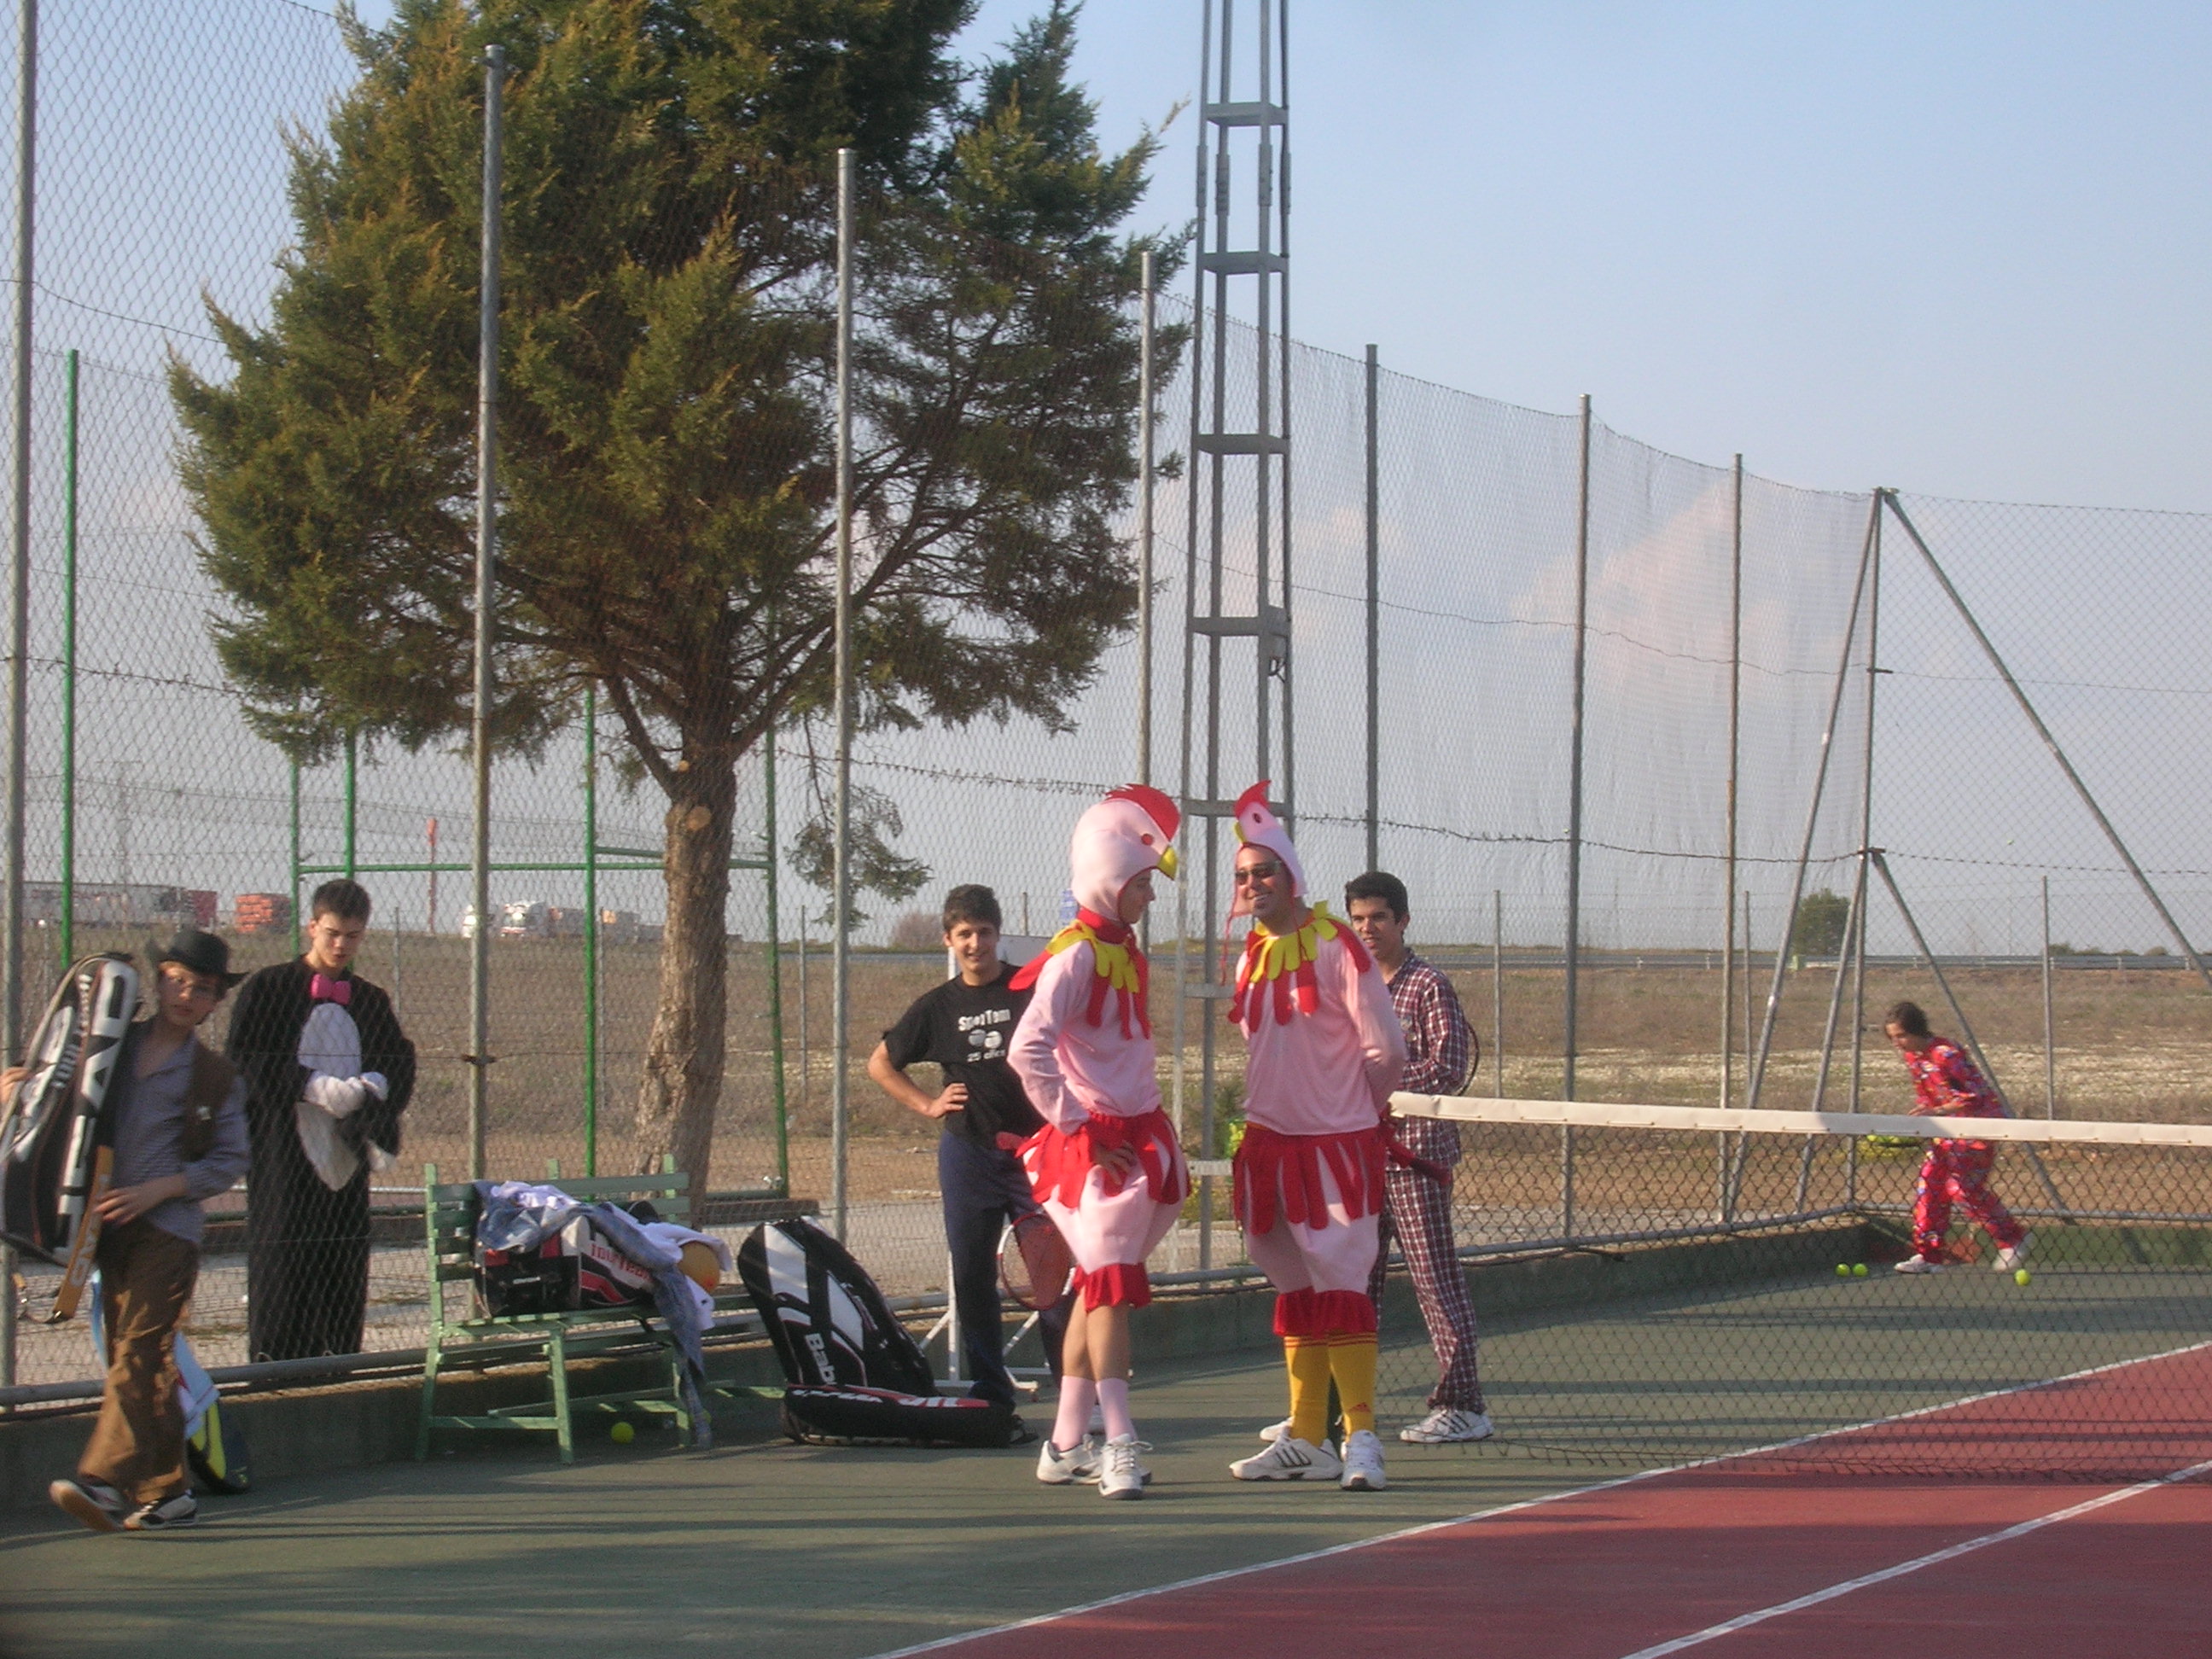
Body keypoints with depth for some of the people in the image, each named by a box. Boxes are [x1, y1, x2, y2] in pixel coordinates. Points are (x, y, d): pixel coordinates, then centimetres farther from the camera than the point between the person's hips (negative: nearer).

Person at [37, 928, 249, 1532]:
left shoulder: (217, 1079, 5)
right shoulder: (113, 1046, 13)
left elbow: (230, 1160, 2)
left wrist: (162, 1188, -10)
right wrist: (27, 1085, 4)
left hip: (168, 1227, -4)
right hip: (110, 1225, 4)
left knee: (137, 1351, -17)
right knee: (147, 1365, 7)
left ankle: (106, 1481, -29)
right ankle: (167, 1491, 14)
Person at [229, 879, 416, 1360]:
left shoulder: (370, 1001, 17)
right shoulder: (268, 989, 2)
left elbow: (400, 1064, 11)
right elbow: (247, 1061, -7)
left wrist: (374, 1084, -12)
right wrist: (314, 1086, -18)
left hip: (347, 1157, 4)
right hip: (284, 1154, -4)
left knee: (346, 1276, 4)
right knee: (284, 1268, -8)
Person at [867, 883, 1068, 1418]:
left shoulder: (1032, 989, 0)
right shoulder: (937, 1007, 8)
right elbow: (880, 1064, 19)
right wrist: (927, 1104, 7)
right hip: (968, 1151, 3)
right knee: (972, 1276, 3)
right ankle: (989, 1390, 11)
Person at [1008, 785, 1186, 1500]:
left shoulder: (1125, 951, 14)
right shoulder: (1076, 956, -15)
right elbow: (1028, 1052, -24)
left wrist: (1161, 1138, 19)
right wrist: (1077, 1128, -20)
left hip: (1138, 1137, 9)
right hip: (1095, 1144, -9)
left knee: (1100, 1289, 11)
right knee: (1110, 1284, -12)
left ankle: (1067, 1445, 16)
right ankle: (1120, 1445, -15)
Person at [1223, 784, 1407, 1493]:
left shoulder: (1334, 946, -11)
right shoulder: (1253, 954, 9)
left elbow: (1386, 1050, -9)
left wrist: (1351, 1108, 4)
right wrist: (1273, 1105, 12)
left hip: (1338, 1142, -7)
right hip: (1272, 1141, 7)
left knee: (1339, 1287, -9)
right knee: (1295, 1291, 10)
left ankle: (1361, 1437, -6)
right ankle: (1305, 1440, 15)